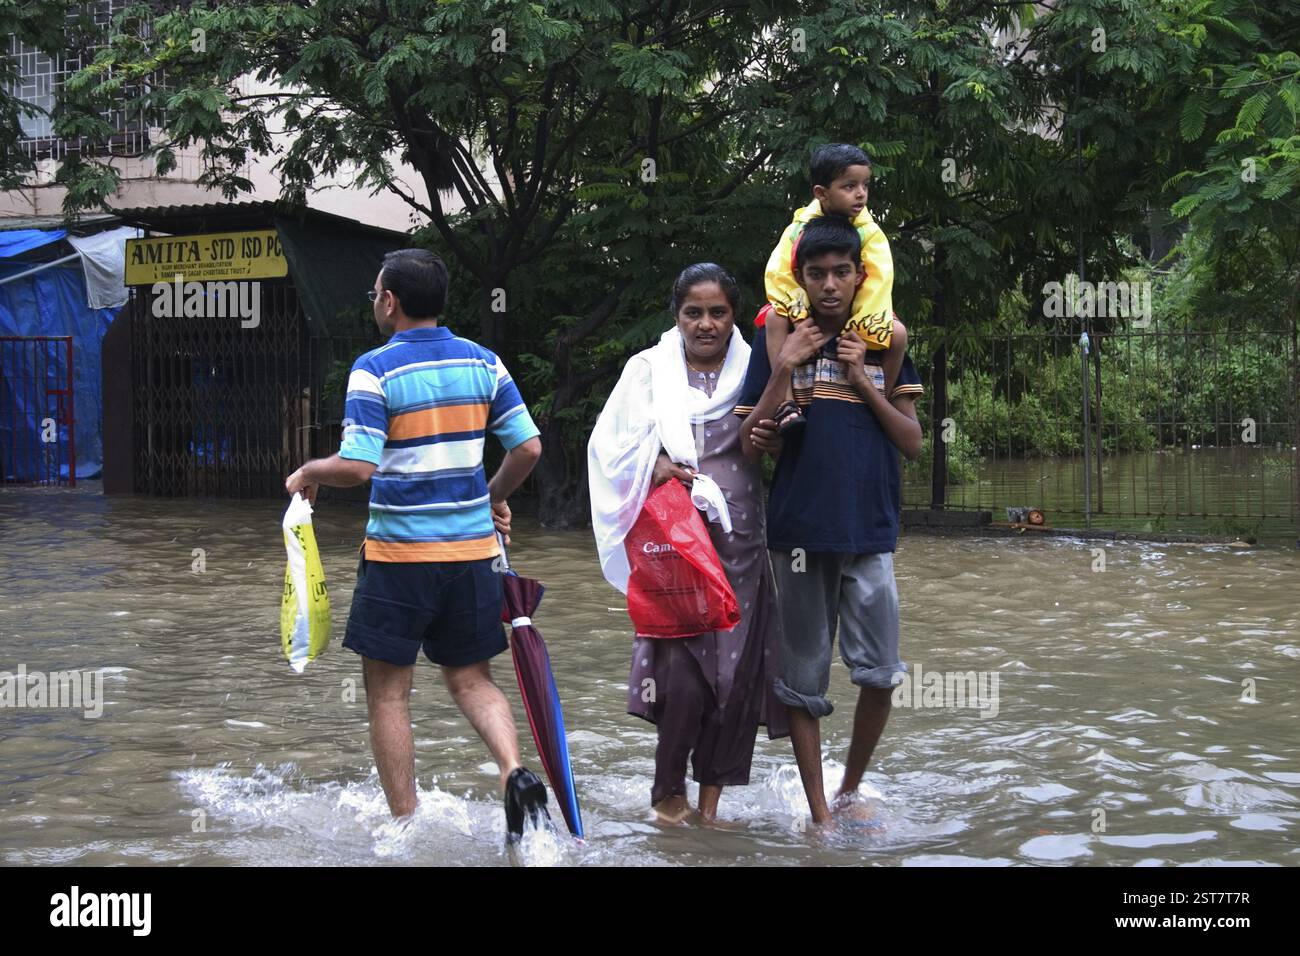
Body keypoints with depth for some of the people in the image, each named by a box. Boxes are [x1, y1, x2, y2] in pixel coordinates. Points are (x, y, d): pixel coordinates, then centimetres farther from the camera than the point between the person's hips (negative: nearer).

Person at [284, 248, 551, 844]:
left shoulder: (375, 370, -10)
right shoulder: (482, 362, 4)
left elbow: (356, 466, -19)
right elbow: (528, 446, 4)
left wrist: (308, 474, 1)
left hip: (399, 552, -5)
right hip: (472, 547, 5)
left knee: (388, 691, 8)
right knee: (470, 677, 17)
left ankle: (405, 826, 9)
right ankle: (515, 772, -8)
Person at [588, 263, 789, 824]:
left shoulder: (753, 373, 10)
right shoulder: (649, 370, 7)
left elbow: (783, 454, 14)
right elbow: (611, 447, 5)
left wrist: (774, 443, -9)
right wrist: (653, 465, -14)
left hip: (739, 541, 2)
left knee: (737, 668, 0)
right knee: (680, 668, -12)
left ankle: (711, 798, 11)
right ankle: (668, 788, 8)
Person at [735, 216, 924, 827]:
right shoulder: (777, 344, 3)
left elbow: (913, 443, 4)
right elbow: (751, 447, -1)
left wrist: (862, 381, -6)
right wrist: (784, 371, -11)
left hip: (870, 530, 1)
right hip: (799, 530, -1)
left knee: (880, 673, -3)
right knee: (803, 676, 2)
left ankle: (850, 792, 18)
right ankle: (818, 813, 11)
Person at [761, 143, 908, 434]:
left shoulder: (870, 233, -17)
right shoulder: (801, 227, -16)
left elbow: (879, 282, -23)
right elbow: (778, 275, -20)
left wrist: (863, 332, -30)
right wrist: (801, 314, -32)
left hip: (853, 314, 1)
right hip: (807, 314, 0)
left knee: (897, 333, -26)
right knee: (774, 318, -31)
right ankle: (786, 404, -36)